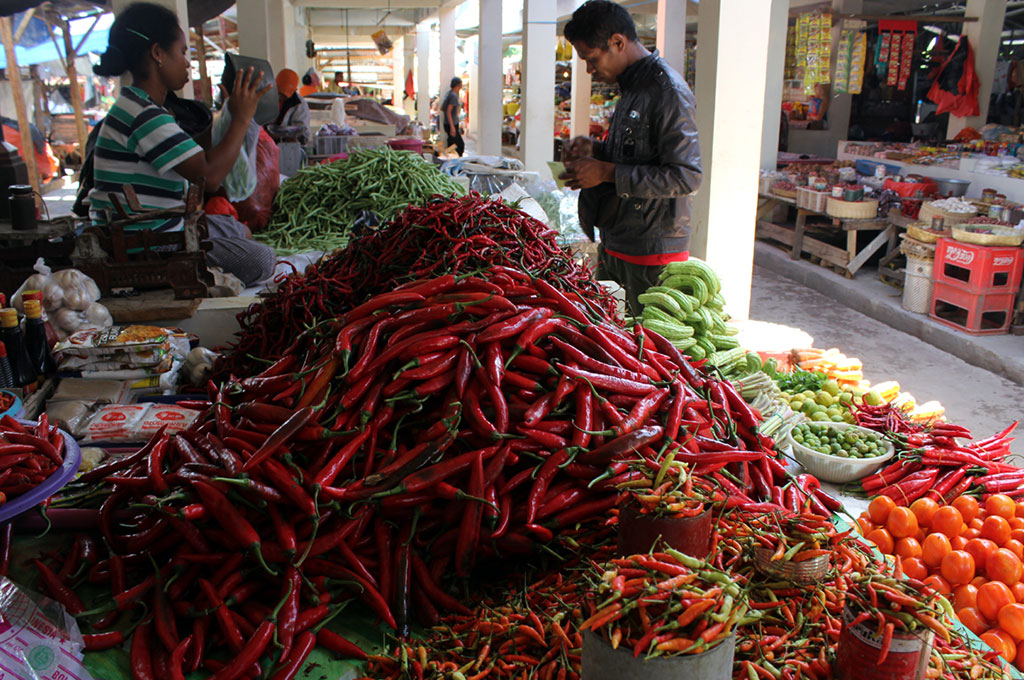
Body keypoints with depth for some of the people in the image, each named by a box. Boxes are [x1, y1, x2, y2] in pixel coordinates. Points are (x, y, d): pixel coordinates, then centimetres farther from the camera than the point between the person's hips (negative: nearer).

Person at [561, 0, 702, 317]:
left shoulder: (667, 90, -15)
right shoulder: (631, 87, 15)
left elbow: (686, 176, -22)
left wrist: (607, 172, -21)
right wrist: (597, 150, 7)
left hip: (653, 254, -9)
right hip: (615, 243, 9)